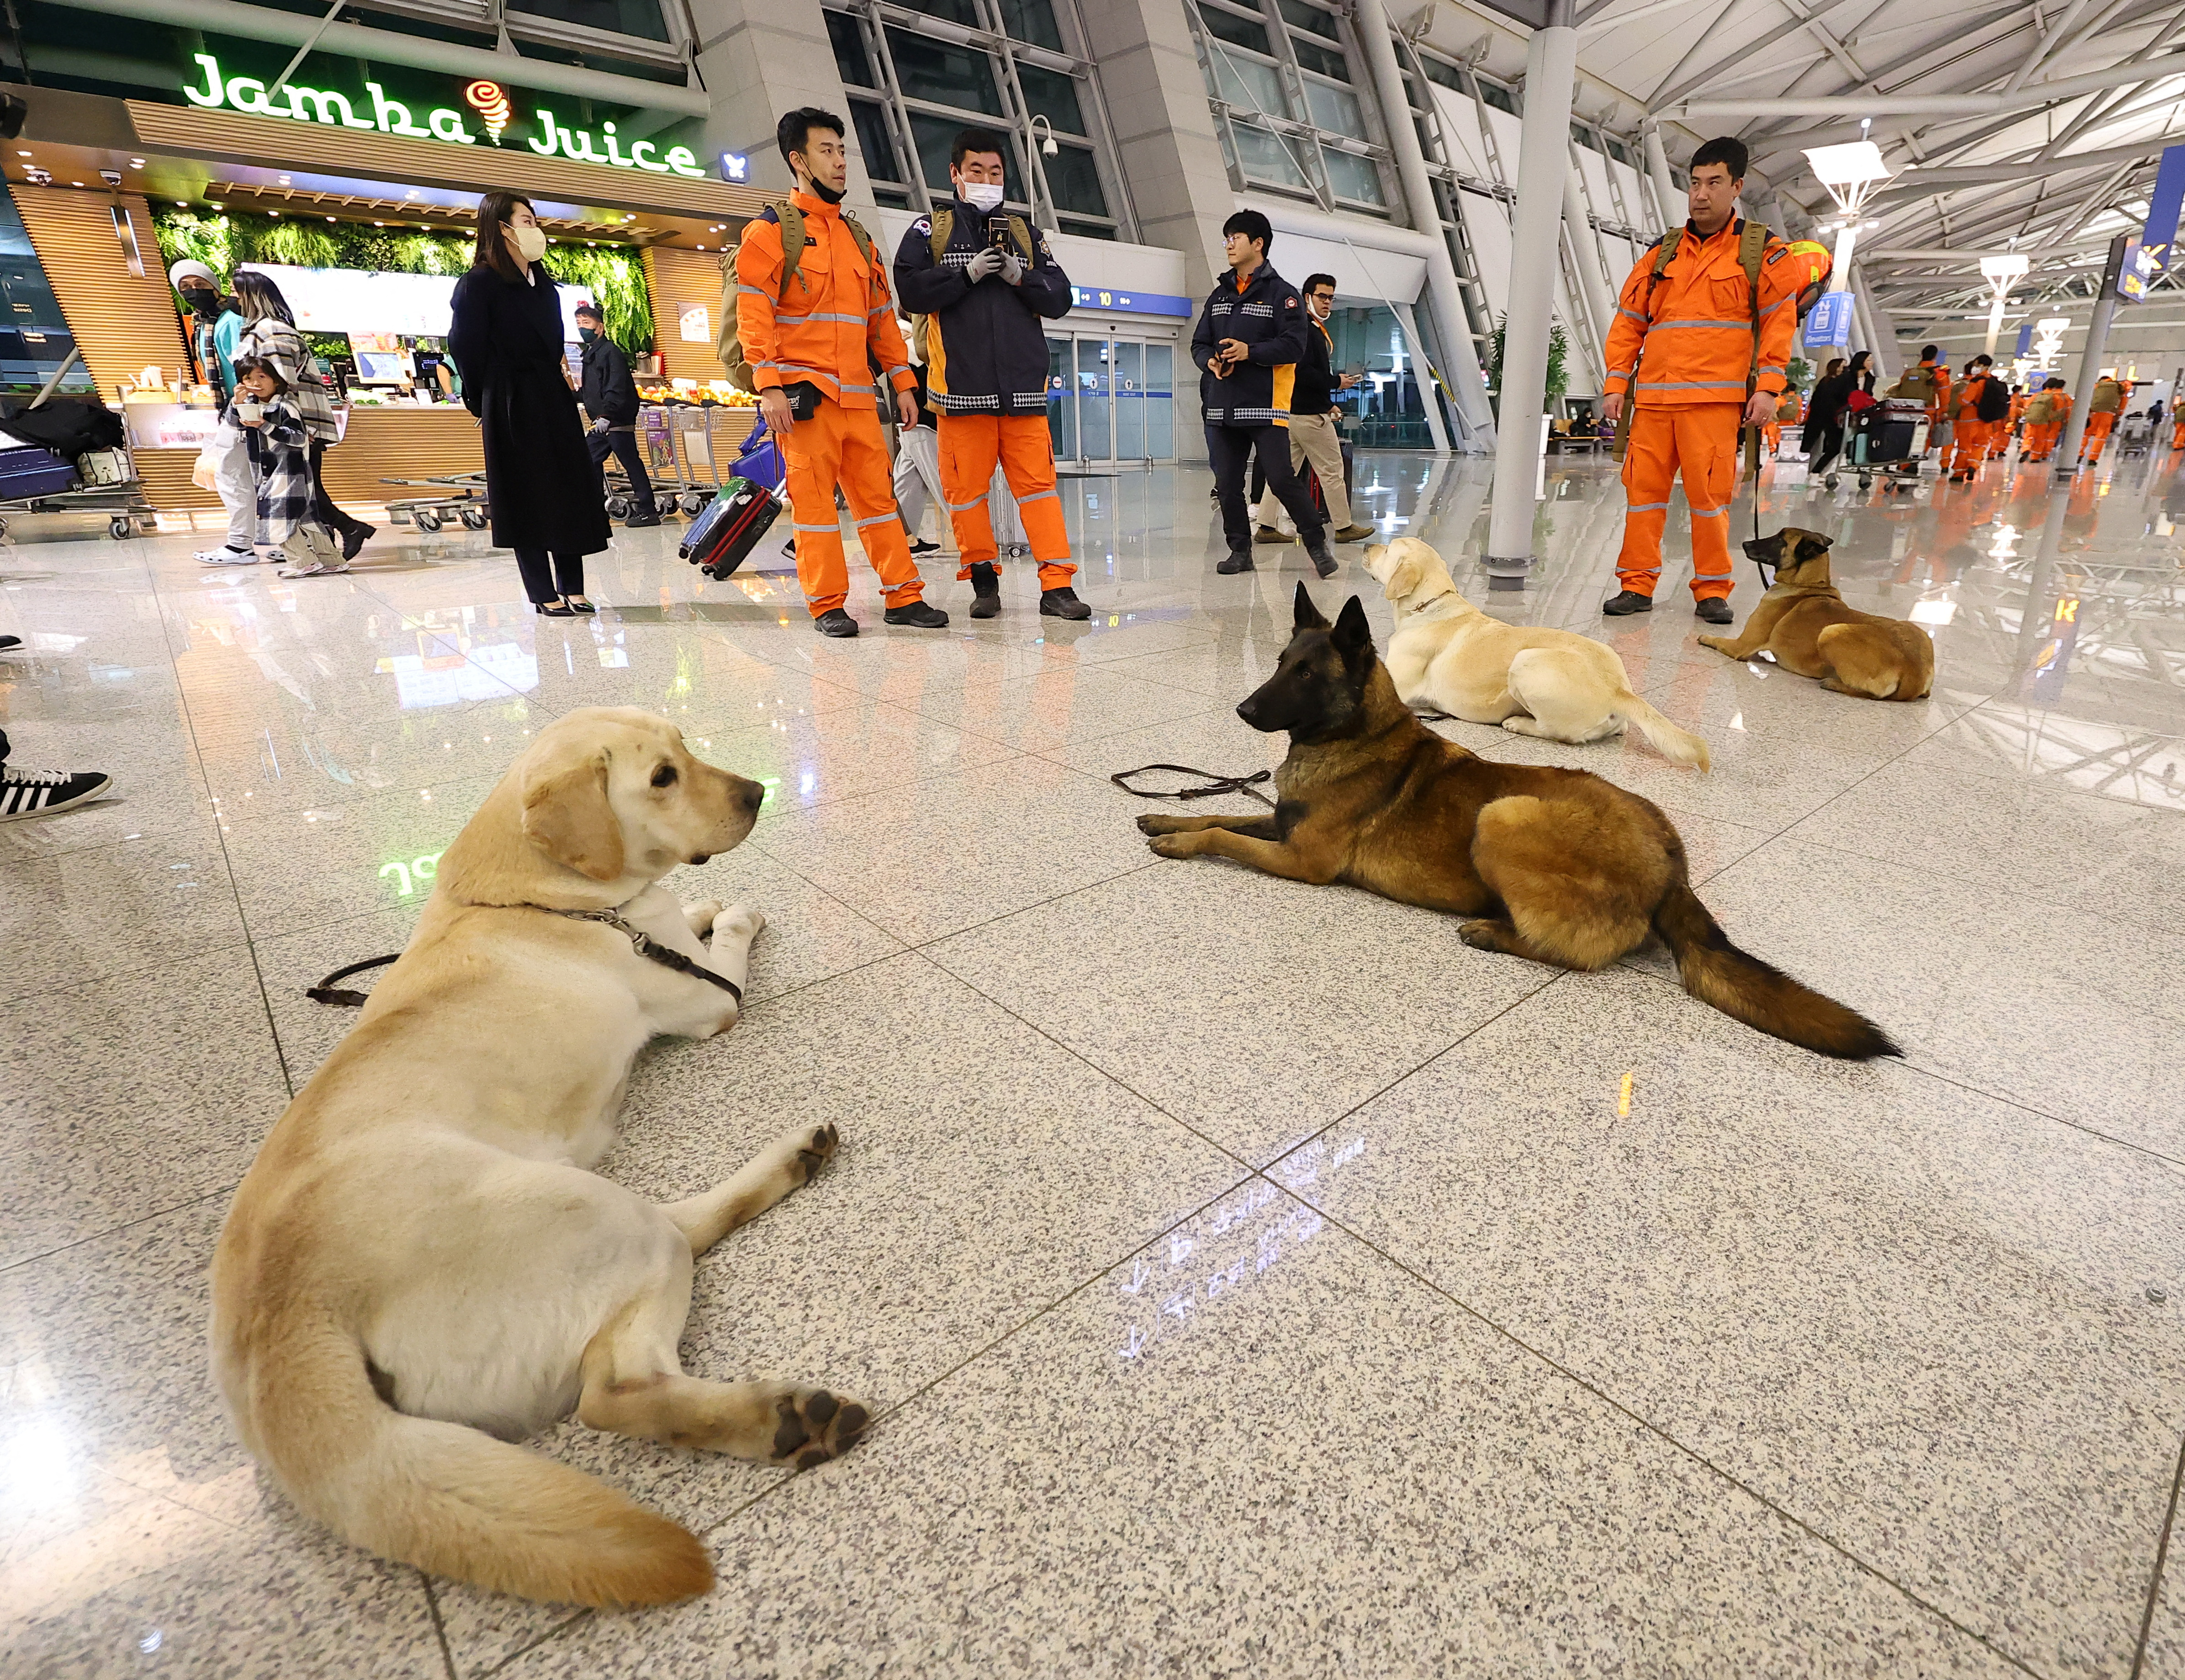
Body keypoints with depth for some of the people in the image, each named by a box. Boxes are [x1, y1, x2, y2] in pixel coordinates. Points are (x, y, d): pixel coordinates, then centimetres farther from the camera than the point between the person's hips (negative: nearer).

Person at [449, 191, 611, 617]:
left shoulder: (544, 285, 16)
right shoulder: (479, 284, -6)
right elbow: (465, 347, -4)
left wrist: (561, 373, 10)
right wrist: (489, 401, 3)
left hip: (555, 402, 7)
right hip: (513, 407, -7)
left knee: (572, 490, 3)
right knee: (528, 500, -3)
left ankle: (572, 588, 9)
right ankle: (544, 595, 2)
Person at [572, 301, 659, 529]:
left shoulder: (611, 351, -9)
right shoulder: (590, 354, 19)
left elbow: (617, 388, -19)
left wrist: (606, 415, -26)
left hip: (618, 421, -10)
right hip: (600, 423, 10)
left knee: (631, 463, -6)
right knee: (590, 462, 8)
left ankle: (648, 511, -3)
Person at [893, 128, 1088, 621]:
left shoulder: (1024, 233, 19)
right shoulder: (932, 228, 11)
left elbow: (1060, 299, 13)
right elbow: (910, 289, -3)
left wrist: (1021, 278, -4)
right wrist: (966, 273, -10)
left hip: (1023, 383, 2)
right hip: (961, 382, -1)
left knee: (1038, 481, -5)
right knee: (966, 485, 0)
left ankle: (1057, 584, -6)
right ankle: (983, 579, 12)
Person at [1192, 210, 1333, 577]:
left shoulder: (1282, 293, 0)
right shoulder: (1219, 295, 19)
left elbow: (1294, 346, -10)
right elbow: (1199, 343, 17)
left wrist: (1250, 351, -21)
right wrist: (1211, 361, -6)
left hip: (1265, 407, -6)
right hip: (1221, 407, 6)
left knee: (1282, 479, -10)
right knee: (1227, 484, 5)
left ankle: (1316, 544, 3)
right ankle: (1240, 550, 17)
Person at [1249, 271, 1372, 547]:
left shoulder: (1316, 329, 19)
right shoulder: (1305, 328, -12)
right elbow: (1303, 372, -23)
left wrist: (1328, 404, 17)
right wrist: (1336, 382, -15)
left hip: (1295, 412, 10)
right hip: (1310, 414, -10)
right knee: (1332, 470, -2)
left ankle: (1266, 527, 8)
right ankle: (1343, 527, 6)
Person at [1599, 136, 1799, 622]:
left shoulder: (1761, 251, 9)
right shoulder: (1661, 255, 17)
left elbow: (1780, 321, 4)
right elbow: (1628, 323, 17)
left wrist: (1768, 388, -6)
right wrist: (1616, 385, 7)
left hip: (1715, 399, -3)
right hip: (1652, 398, 3)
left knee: (1709, 492, -6)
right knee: (1644, 489, 0)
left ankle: (1712, 591, 3)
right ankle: (1637, 585, 7)